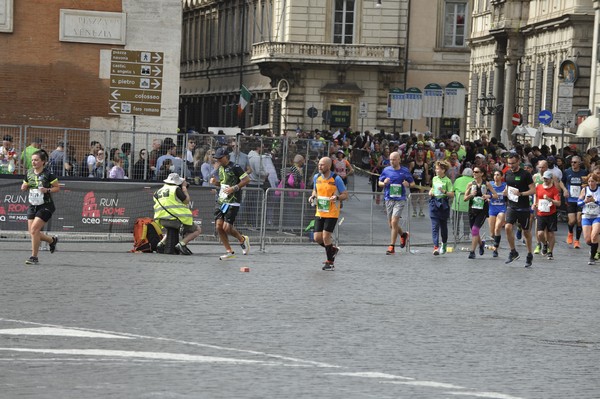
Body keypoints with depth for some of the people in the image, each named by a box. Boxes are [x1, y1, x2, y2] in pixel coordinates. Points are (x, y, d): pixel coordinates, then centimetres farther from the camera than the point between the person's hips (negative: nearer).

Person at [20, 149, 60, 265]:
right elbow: (24, 187, 19)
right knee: (32, 231, 5)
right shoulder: (29, 173, 5)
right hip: (33, 205, 7)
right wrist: (24, 187, -5)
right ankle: (52, 240, 33)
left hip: (45, 206, -7)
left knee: (34, 229, -17)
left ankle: (34, 257, -6)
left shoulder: (48, 174, -11)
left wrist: (47, 190, -21)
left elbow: (57, 188, -3)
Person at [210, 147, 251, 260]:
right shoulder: (221, 168, 15)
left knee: (226, 227, -13)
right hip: (221, 201, 8)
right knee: (219, 226, -2)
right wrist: (215, 182, 7)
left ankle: (242, 240, 16)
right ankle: (229, 252, 8)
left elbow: (247, 179, -12)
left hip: (232, 202, -8)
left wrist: (234, 188, -19)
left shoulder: (234, 167, -10)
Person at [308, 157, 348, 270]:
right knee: (317, 238, 0)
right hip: (319, 213, 5)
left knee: (326, 236, -11)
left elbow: (345, 195, -6)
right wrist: (313, 196, -1)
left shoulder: (336, 179, -12)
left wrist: (337, 197, -26)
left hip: (332, 213, -5)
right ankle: (332, 249, 30)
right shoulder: (316, 177, 4)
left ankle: (330, 263, 5)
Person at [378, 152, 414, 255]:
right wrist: (384, 183, -9)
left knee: (394, 222, -14)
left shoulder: (405, 171, 1)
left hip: (400, 199, -4)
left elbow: (413, 183, 10)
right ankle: (403, 235, 40)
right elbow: (379, 183, 14)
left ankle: (392, 247, -9)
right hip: (389, 199, 4)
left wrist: (408, 185, -13)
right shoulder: (386, 170, 6)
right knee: (391, 224, 9)